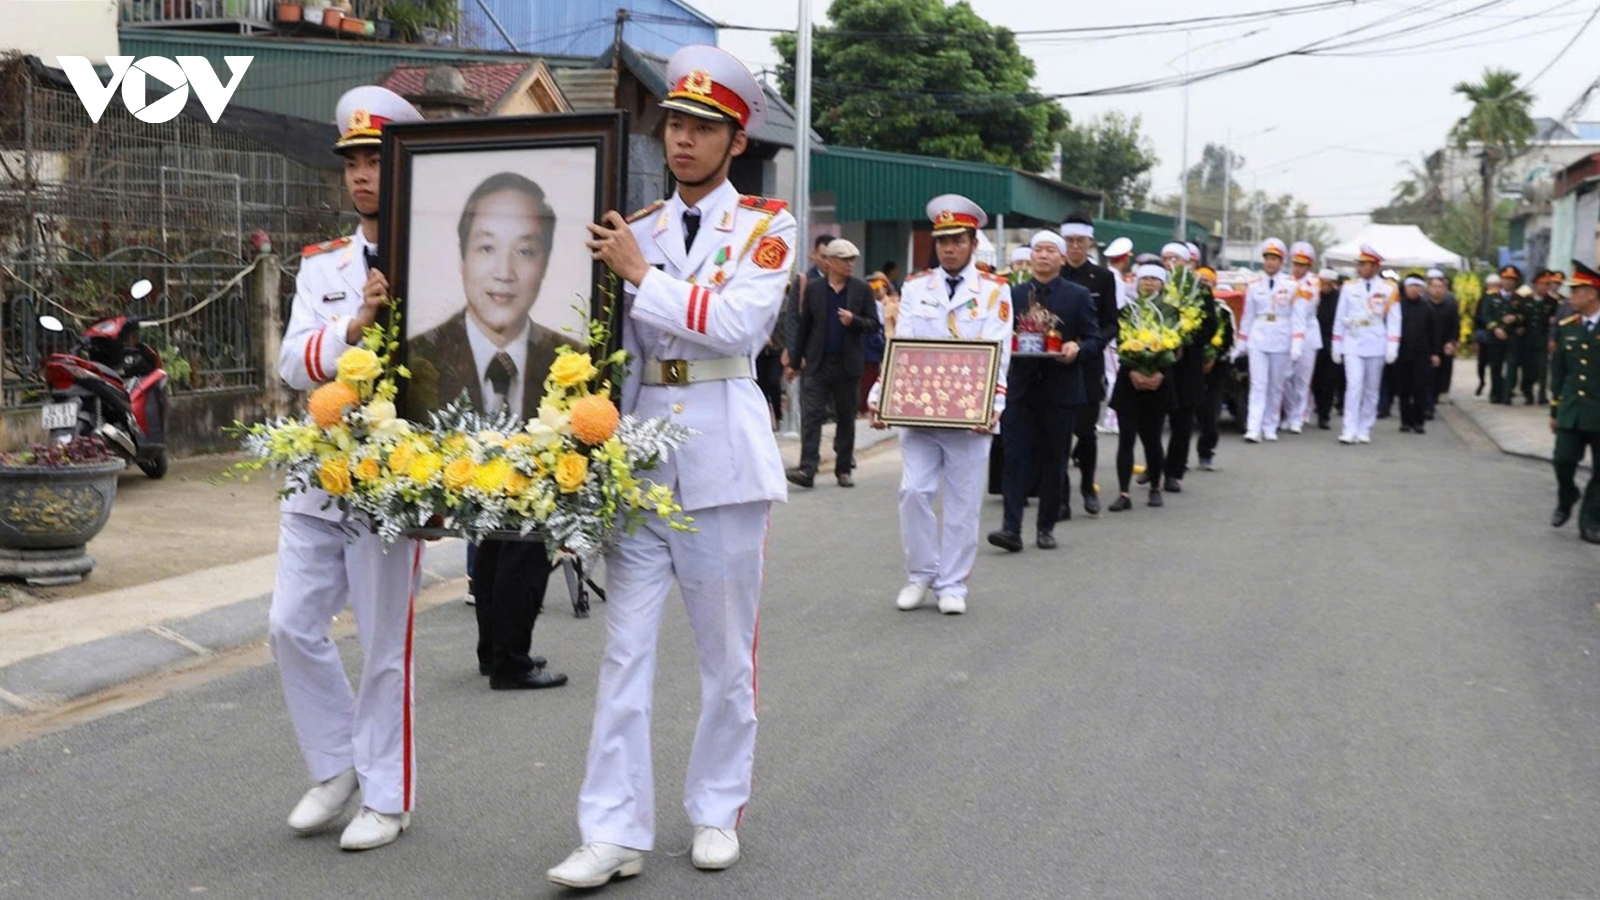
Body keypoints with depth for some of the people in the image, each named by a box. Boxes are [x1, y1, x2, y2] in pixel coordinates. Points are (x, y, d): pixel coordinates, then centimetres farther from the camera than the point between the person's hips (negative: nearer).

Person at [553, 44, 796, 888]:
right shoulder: (635, 228, 11)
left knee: (726, 649, 8)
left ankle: (716, 811, 23)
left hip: (722, 453, -3)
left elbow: (740, 324, -15)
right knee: (624, 649, 0)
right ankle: (615, 832, 4)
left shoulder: (765, 226, 1)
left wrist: (641, 274, -14)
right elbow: (609, 336, 12)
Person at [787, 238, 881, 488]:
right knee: (811, 414, -9)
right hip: (817, 364, -1)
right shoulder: (813, 289, 4)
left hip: (848, 364, 1)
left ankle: (843, 469, 18)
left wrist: (854, 321, -16)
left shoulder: (862, 290, 4)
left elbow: (874, 326, 3)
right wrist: (798, 356, 6)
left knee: (846, 418, 8)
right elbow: (804, 325, 8)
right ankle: (807, 469, -13)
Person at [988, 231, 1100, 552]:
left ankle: (1046, 528, 15)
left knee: (1054, 460, 6)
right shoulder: (1015, 293, 10)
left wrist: (1077, 349, -18)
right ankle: (1012, 528, -9)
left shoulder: (1078, 296, 4)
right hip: (1021, 387, 1)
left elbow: (1094, 340, 3)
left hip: (1060, 389, -1)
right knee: (1016, 457, -6)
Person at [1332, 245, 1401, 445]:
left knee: (1371, 389, 7)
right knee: (1354, 386, -11)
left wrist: (1392, 347, -6)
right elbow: (1340, 317, 7)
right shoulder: (1349, 286, 3)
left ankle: (1365, 430, 15)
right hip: (1352, 345, 0)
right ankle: (1350, 430, -13)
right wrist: (1336, 346, 7)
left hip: (1375, 346, 0)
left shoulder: (1388, 289, -1)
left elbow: (1393, 320, 0)